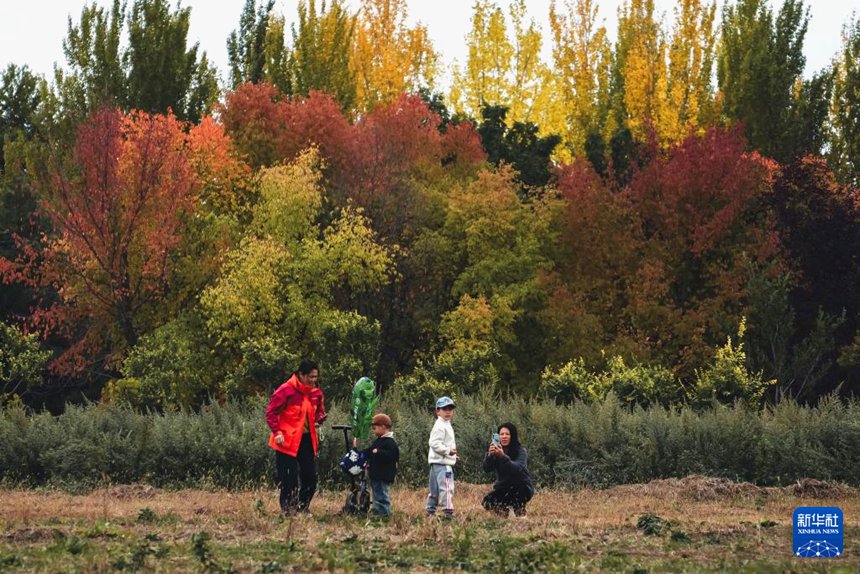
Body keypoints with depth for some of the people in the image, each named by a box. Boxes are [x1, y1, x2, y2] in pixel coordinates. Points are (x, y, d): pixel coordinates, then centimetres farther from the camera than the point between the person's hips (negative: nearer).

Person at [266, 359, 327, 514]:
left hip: (307, 440, 6)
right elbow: (271, 413, -10)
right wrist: (277, 432, -20)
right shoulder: (285, 391, -12)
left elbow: (319, 411, 23)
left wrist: (319, 419, -1)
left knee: (310, 478, 6)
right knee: (288, 479, -3)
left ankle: (302, 508, 20)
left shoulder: (316, 393, 7)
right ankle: (287, 510, 6)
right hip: (287, 441, -6)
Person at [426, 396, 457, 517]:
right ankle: (448, 511, -24)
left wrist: (451, 453, 18)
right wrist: (448, 451, -24)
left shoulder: (447, 425, 20)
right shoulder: (440, 426, -12)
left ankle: (430, 511, 22)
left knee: (435, 489, 16)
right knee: (446, 486, -17)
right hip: (441, 462, -11)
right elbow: (435, 443, -21)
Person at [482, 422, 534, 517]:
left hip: (522, 488, -3)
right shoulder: (497, 450, -2)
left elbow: (518, 468, -31)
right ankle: (504, 509, 10)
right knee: (487, 503, -20)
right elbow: (487, 469, -14)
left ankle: (520, 510, -6)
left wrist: (503, 456, -45)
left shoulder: (521, 451, -13)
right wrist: (489, 455, -34)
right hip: (502, 487, 3)